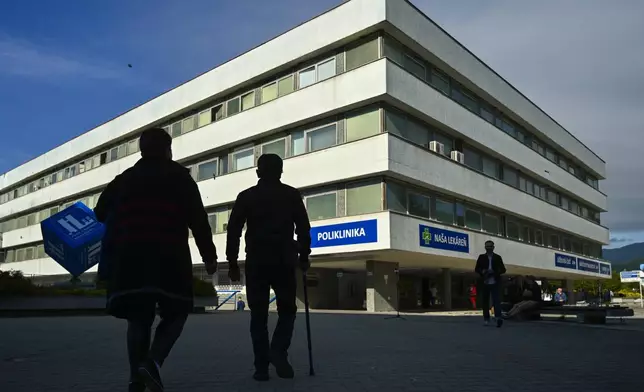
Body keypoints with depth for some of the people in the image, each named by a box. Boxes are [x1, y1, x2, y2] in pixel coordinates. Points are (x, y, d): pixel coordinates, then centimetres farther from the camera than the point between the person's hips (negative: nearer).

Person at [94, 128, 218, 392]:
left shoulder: (124, 178, 19)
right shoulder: (178, 176, 7)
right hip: (167, 255, -4)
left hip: (128, 256, 4)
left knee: (138, 317, 9)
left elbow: (102, 212, 22)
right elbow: (197, 219, -2)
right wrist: (209, 255, 1)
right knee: (176, 312, 6)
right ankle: (152, 362, -15)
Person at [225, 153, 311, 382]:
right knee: (287, 309, 13)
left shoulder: (246, 196, 7)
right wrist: (304, 256, 9)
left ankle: (261, 367, 5)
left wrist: (232, 262, 5)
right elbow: (303, 228, 1)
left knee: (258, 315, 7)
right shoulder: (291, 194, 6)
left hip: (256, 261, 1)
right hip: (284, 260, -1)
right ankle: (278, 351, -9)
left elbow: (233, 231, 2)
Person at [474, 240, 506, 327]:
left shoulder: (498, 257, 8)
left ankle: (498, 317, -25)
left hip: (495, 283, -1)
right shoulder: (481, 257, 8)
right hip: (484, 283, 1)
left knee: (496, 300, -14)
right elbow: (476, 269, 8)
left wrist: (494, 272, -12)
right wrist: (482, 272, -14)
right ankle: (486, 319, 13)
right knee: (485, 301, 4)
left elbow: (503, 270, 6)